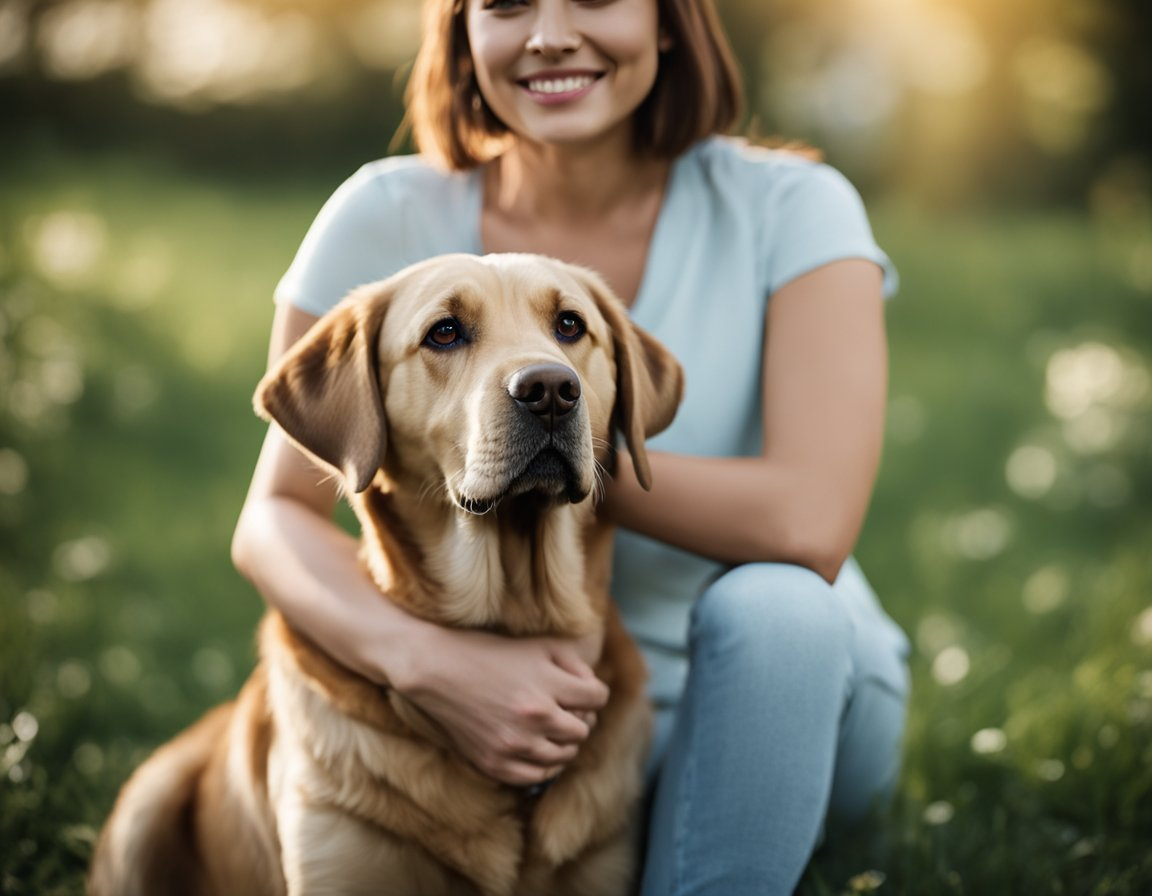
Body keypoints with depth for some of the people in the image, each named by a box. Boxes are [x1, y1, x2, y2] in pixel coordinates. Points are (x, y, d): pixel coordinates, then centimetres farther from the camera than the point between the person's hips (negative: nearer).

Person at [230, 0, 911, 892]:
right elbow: (274, 518, -11)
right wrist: (427, 655, -32)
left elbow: (810, 524, -28)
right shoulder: (387, 220, -9)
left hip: (782, 701, -1)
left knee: (770, 601, -34)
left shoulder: (786, 208, -15)